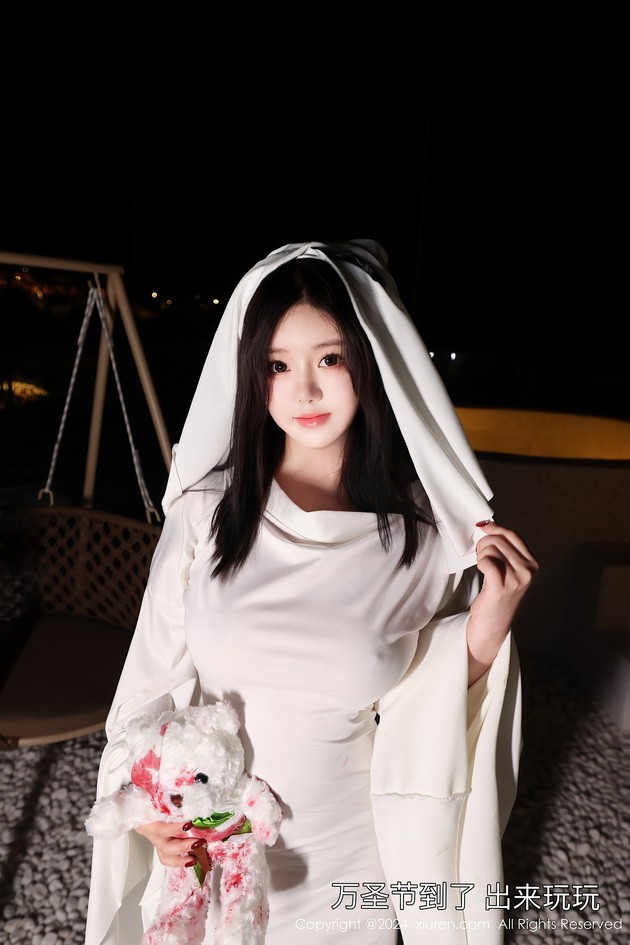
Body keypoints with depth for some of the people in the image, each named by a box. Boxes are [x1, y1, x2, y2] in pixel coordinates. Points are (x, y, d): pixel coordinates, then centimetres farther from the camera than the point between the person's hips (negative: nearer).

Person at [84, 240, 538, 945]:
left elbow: (427, 718, -4)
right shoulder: (205, 510, -13)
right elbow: (156, 667, -2)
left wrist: (486, 633, -19)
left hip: (341, 860, 0)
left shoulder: (425, 533, -14)